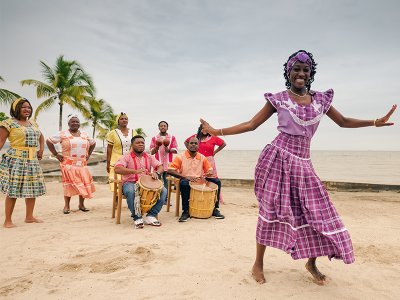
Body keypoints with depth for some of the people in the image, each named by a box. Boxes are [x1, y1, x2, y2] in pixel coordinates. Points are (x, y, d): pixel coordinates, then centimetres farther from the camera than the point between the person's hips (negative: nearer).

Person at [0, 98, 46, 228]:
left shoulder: (33, 123, 15)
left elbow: (41, 137, 31)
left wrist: (41, 149, 17)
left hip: (33, 161, 7)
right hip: (15, 161, -6)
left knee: (33, 189, 9)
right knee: (12, 191, -3)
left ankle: (29, 217, 21)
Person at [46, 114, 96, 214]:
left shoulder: (85, 135, 12)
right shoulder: (63, 134, -1)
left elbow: (93, 143, 26)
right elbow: (48, 141, 0)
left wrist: (88, 155, 15)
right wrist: (56, 154, -3)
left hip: (82, 164, 4)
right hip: (68, 165, -4)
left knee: (84, 184, 2)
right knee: (69, 184, -2)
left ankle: (81, 204, 15)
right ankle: (66, 206, 9)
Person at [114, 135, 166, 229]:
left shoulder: (149, 157, 13)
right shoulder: (126, 157, -1)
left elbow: (161, 167, 5)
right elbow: (117, 169, -19)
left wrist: (156, 173, -21)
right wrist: (135, 171, -33)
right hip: (130, 183, -4)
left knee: (163, 190, -19)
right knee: (130, 191, -39)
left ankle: (151, 216, -13)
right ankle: (137, 218, -21)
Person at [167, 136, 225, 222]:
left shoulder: (202, 158, 9)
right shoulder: (180, 157, -3)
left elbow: (210, 170, 15)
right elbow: (170, 170, -12)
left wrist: (208, 174, -13)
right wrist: (185, 176, -24)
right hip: (186, 180, -4)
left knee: (217, 181, -14)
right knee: (184, 183, -39)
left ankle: (215, 209, -5)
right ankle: (185, 212, -27)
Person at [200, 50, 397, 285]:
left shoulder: (320, 99, 11)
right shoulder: (278, 99, 0)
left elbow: (344, 122, 21)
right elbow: (251, 124, -1)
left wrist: (376, 122, 13)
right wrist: (217, 131, -6)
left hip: (303, 163, 4)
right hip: (278, 158, -4)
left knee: (317, 212, 4)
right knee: (270, 210, 0)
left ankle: (312, 263, 27)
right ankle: (258, 264, 17)